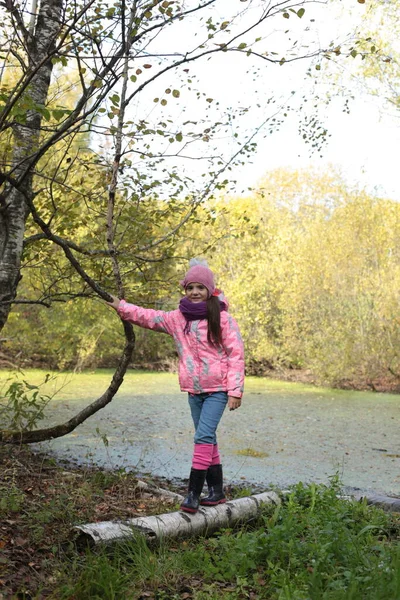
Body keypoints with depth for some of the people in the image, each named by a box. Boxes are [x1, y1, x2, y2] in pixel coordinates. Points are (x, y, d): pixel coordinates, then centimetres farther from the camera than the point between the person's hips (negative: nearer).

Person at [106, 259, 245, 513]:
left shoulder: (222, 318, -9)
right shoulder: (178, 318, 7)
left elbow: (236, 354, -10)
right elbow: (149, 317, 17)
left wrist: (236, 390, -14)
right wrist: (121, 307, 14)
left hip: (218, 389, -6)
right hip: (194, 390, 6)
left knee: (204, 436, -15)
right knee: (208, 439, 12)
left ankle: (194, 493, -12)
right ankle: (216, 491, 21)